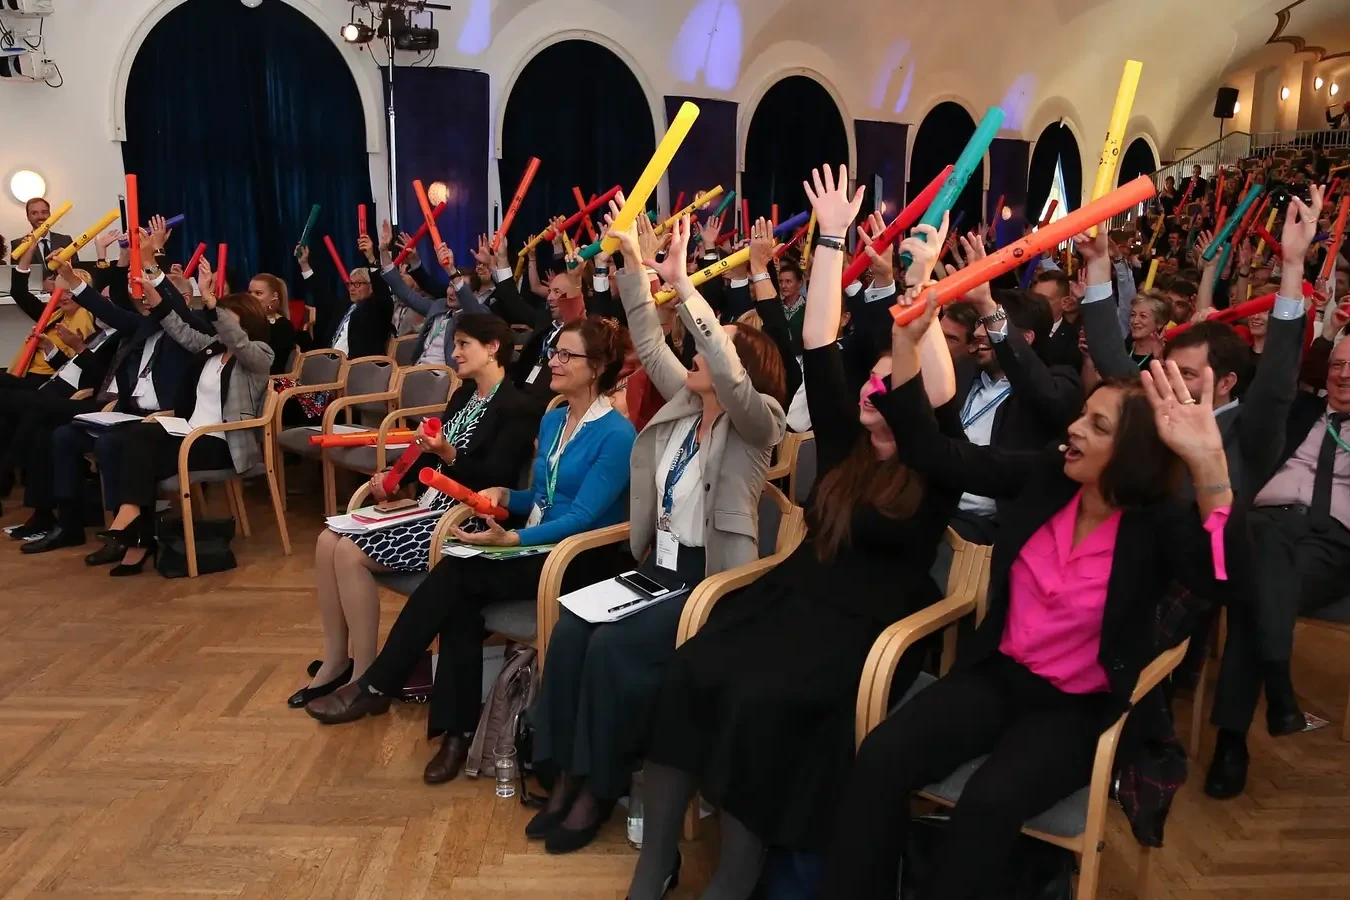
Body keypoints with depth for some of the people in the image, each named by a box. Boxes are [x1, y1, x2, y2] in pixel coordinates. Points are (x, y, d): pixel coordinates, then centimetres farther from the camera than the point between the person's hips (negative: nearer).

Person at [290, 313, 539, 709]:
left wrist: (449, 455, -31)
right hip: (429, 506, 10)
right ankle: (335, 663, 4)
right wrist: (392, 478, 4)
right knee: (329, 541, -3)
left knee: (351, 553, -19)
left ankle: (364, 676, -7)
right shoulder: (463, 395, 16)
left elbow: (496, 481, -20)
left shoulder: (515, 409, -12)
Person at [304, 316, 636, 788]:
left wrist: (512, 539, -29)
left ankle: (375, 687, -7)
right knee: (458, 598, -20)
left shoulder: (616, 435, -14)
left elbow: (582, 517, -19)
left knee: (454, 575, -22)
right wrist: (504, 494, -1)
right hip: (538, 545, 8)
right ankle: (457, 730, -12)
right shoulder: (552, 419, 12)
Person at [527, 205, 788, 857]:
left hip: (711, 580, -7)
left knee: (613, 648, -23)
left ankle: (601, 787, -2)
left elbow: (730, 375, -31)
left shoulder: (756, 422, -12)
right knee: (569, 633, -13)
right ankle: (567, 773, -2)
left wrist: (682, 285, -35)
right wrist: (634, 260, 2)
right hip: (657, 565, 7)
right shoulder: (683, 402, 8)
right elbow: (649, 344, 8)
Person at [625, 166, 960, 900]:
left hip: (867, 626, -4)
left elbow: (941, 397, -21)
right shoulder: (845, 444, 11)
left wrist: (921, 285, -26)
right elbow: (817, 347, 7)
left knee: (759, 700, -31)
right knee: (688, 671, -23)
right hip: (792, 595, 5)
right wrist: (831, 242, 4)